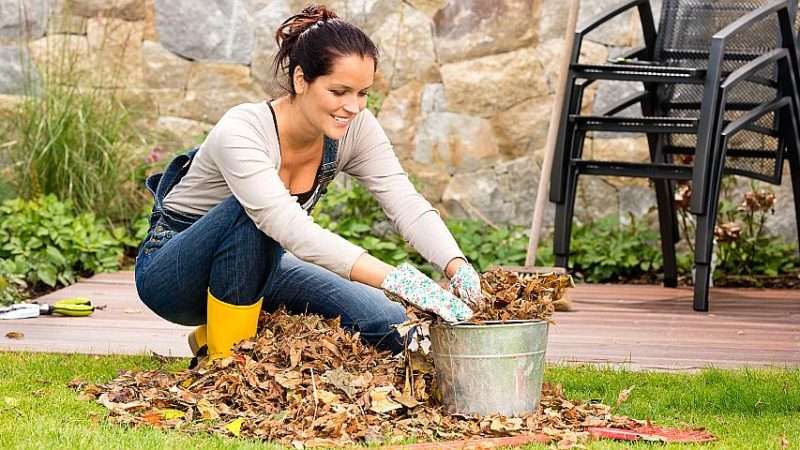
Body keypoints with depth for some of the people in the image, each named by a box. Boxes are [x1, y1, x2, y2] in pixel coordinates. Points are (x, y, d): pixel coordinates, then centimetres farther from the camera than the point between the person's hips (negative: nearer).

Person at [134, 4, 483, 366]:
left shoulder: (356, 129, -14)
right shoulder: (241, 132, -33)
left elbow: (407, 205, -23)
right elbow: (292, 229, -45)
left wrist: (457, 266, -43)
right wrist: (396, 279, -54)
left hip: (254, 264, 6)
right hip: (168, 271, -6)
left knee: (388, 326, -14)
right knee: (253, 214, -38)